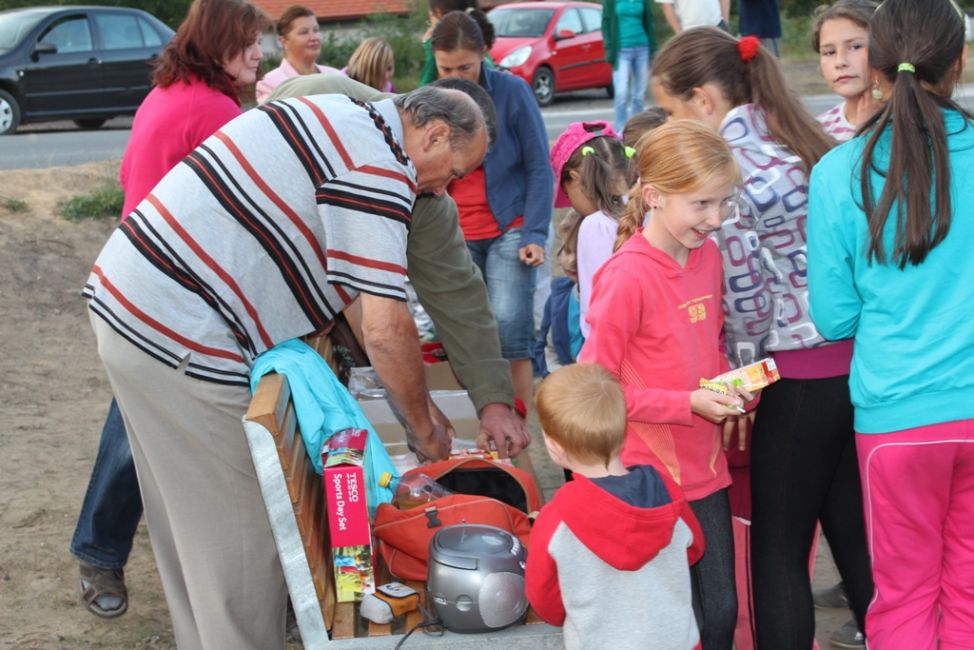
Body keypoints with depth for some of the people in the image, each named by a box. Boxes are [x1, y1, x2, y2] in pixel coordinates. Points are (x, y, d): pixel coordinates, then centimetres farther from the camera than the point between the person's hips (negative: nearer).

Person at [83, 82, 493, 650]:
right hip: (183, 342, -10)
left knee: (190, 523, 21)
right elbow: (386, 328, -17)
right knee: (240, 536, 2)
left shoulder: (337, 119, 17)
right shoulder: (377, 164, -13)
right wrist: (424, 426, 0)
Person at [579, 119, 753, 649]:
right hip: (649, 479, -6)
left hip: (705, 470, 6)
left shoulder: (709, 255, 3)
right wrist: (689, 404, -19)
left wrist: (733, 388, -3)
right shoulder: (626, 277, -19)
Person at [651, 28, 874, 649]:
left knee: (779, 552, 5)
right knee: (856, 540, 14)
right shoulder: (804, 140, 10)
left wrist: (735, 376, 4)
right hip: (861, 360, 8)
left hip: (801, 376, -8)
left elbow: (747, 298, -12)